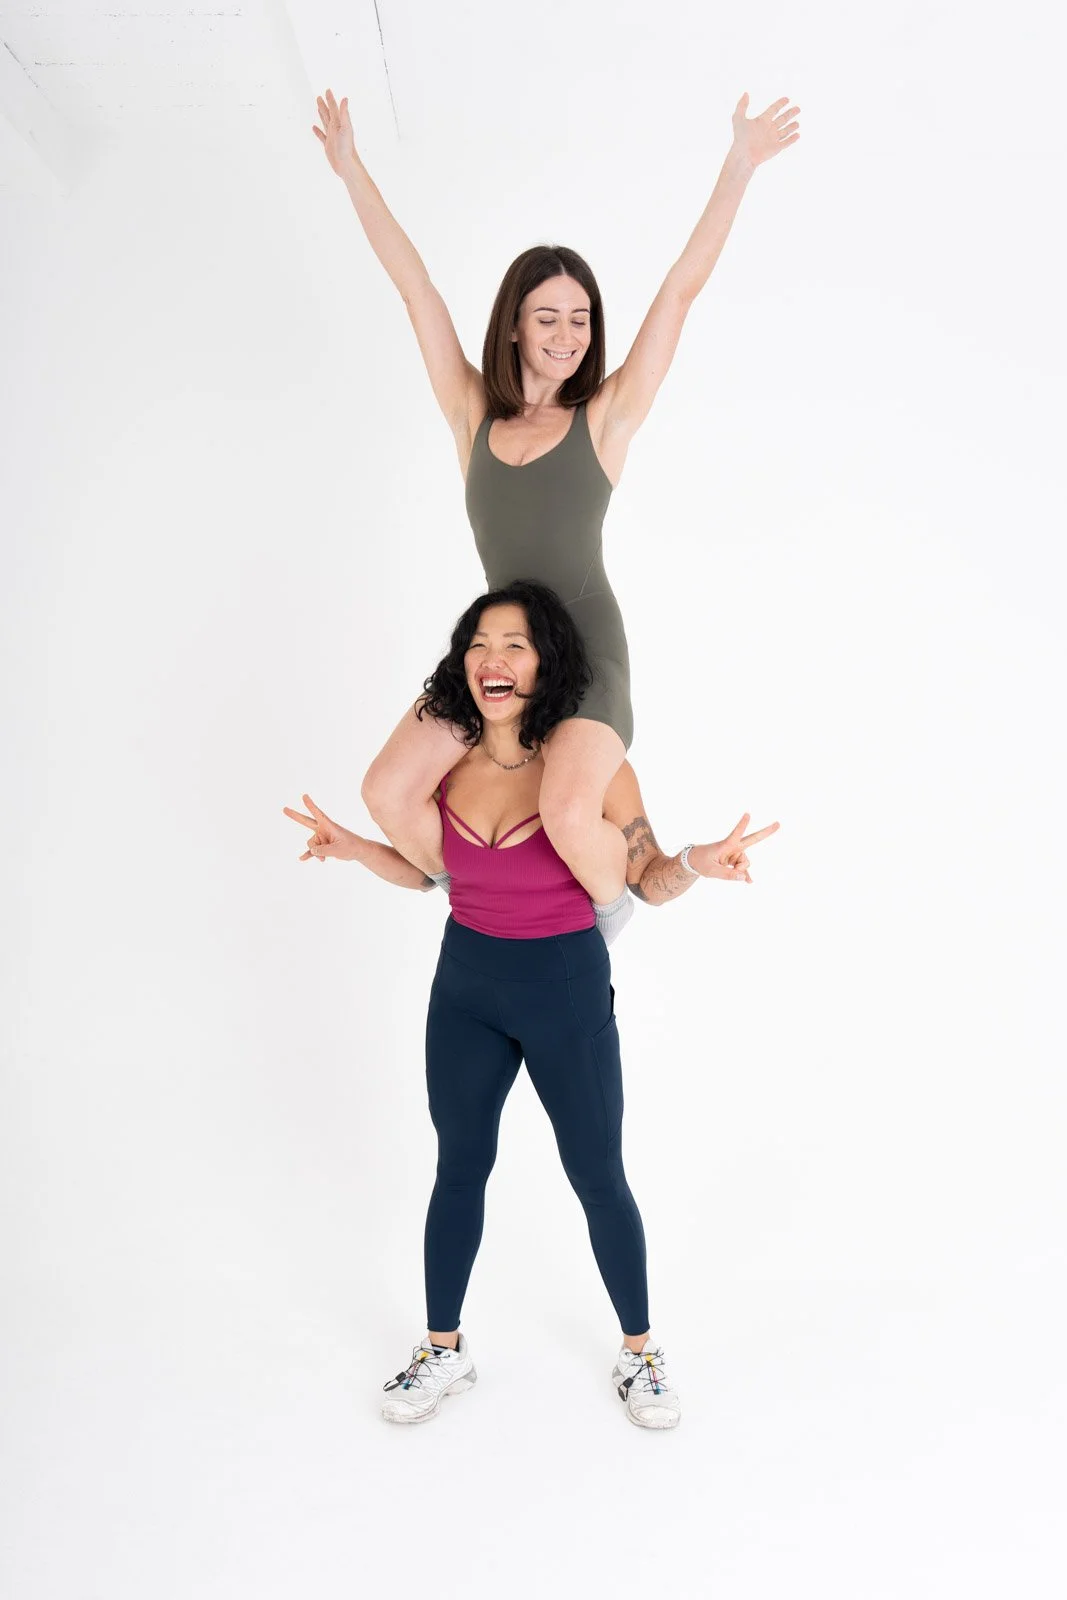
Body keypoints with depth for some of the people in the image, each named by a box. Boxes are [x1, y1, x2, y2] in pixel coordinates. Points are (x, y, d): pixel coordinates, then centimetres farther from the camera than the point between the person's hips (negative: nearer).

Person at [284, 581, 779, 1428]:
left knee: (599, 1179, 11)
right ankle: (444, 1350, 38)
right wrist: (356, 849, -6)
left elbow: (648, 881, -10)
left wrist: (697, 862, -30)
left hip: (565, 985, -3)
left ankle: (640, 1351, 36)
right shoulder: (447, 758, -7)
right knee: (459, 1166, 17)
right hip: (465, 981, 4)